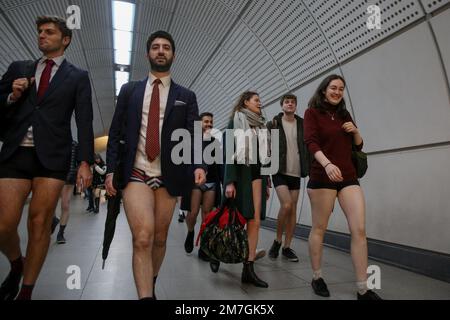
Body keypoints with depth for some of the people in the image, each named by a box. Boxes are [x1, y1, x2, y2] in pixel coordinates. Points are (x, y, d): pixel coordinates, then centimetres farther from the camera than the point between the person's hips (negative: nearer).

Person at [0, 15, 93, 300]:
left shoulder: (78, 77, 10)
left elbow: (85, 122, 1)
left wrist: (85, 162, -8)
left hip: (52, 156, -2)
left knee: (40, 223, -1)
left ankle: (27, 290, 15)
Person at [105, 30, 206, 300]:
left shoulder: (186, 96, 9)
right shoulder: (129, 90, 11)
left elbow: (195, 136, 1)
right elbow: (115, 133, 9)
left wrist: (199, 166, -17)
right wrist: (111, 169, -1)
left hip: (168, 176, 1)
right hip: (136, 174, -1)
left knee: (160, 238, 11)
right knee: (143, 238, -17)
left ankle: (151, 286, 35)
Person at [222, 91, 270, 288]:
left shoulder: (261, 126, 17)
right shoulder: (236, 122, 0)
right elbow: (229, 152, -9)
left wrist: (267, 182, 16)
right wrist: (229, 181, -18)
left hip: (256, 174, 5)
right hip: (239, 173, -5)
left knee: (255, 222, -4)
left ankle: (248, 269, 0)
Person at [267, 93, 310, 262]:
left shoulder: (303, 125, 8)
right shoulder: (273, 124, 1)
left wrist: (309, 169, -3)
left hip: (296, 172, 4)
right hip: (279, 171, -3)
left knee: (293, 209, 5)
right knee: (286, 205, -16)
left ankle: (287, 247, 16)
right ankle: (277, 240, 7)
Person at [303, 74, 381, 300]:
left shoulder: (344, 115, 18)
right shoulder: (312, 112, 1)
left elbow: (358, 146, 22)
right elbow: (311, 142, -15)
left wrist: (356, 131, 0)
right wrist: (327, 164, -32)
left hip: (348, 177, 5)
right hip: (322, 177, -5)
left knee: (359, 229, -4)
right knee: (319, 228, 4)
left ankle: (363, 289, 4)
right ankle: (316, 278, 20)